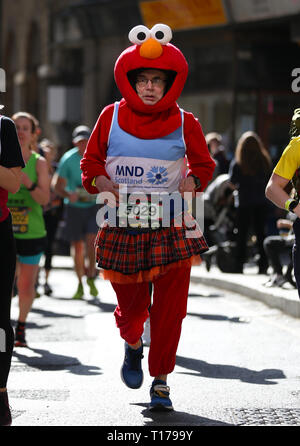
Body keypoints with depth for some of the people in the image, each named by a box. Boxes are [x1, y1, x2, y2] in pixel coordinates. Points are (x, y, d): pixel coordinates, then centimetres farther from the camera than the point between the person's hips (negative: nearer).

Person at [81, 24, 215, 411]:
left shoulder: (184, 123, 3)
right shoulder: (111, 117, 3)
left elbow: (203, 163, 15)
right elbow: (90, 162, 10)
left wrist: (192, 182, -6)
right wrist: (103, 183, -10)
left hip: (172, 226, 0)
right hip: (123, 226, 0)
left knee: (170, 306, -4)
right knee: (130, 304, 4)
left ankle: (160, 380, 11)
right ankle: (132, 345, 41)